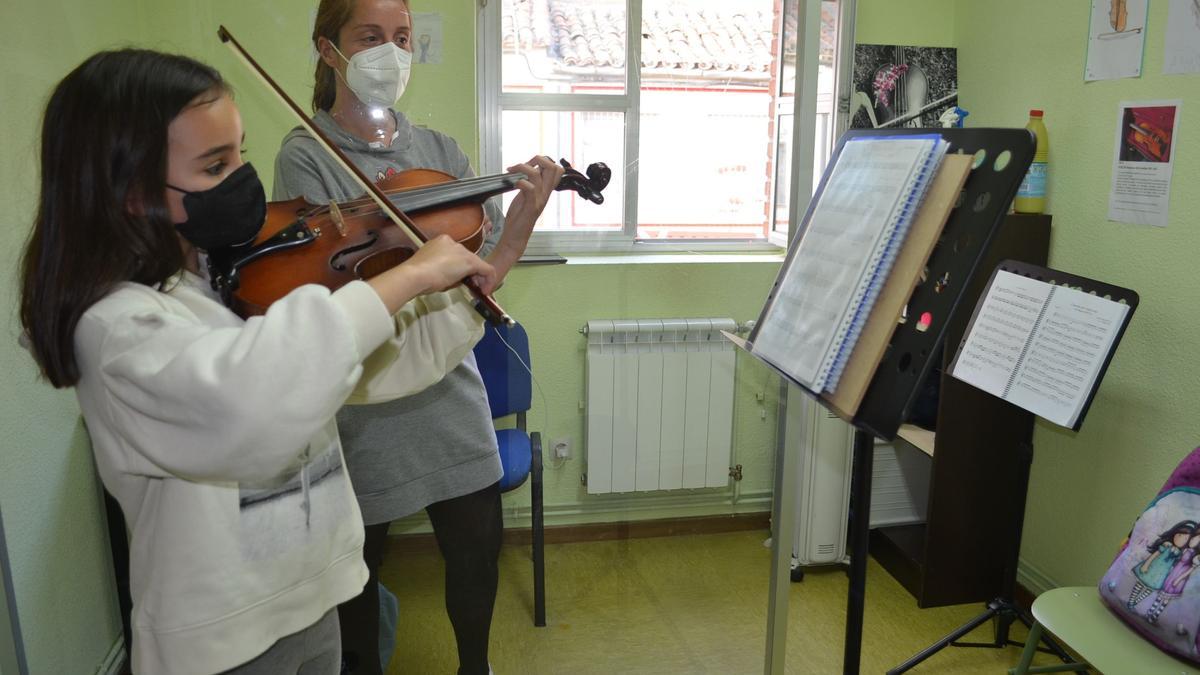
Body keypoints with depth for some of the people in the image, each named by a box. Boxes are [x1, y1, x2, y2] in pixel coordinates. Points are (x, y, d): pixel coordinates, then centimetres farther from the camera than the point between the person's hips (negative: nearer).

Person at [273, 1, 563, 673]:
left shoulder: (438, 150, 6)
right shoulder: (306, 156, -6)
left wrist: (528, 208, -14)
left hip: (448, 387, 4)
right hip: (361, 402, -3)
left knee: (478, 547, 13)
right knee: (356, 560, 14)